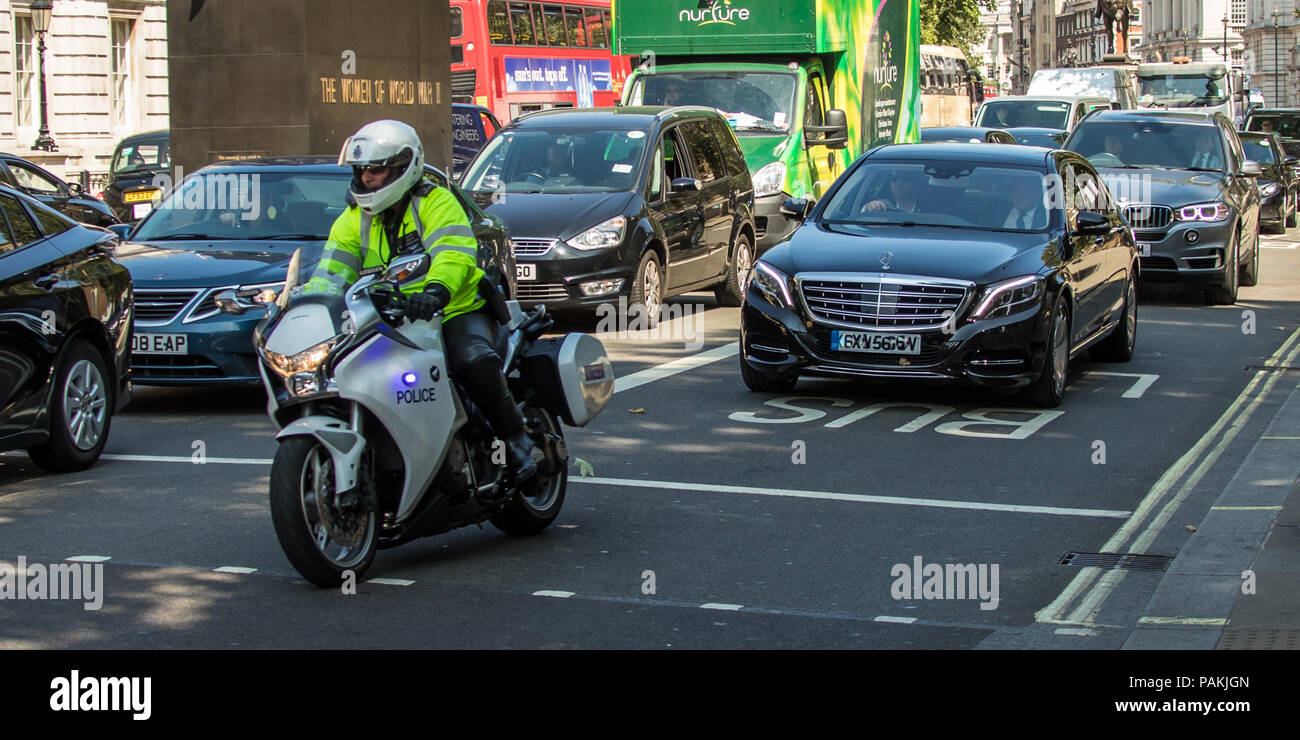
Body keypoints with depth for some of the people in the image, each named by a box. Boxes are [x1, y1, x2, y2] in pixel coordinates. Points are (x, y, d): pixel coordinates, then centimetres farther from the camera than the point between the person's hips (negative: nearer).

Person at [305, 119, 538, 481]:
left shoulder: (436, 203, -7)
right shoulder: (353, 219, 10)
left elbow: (456, 254, -25)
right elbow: (331, 272, 0)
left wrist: (436, 290, -46)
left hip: (457, 312, -5)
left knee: (473, 359, -35)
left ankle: (516, 439, -15)